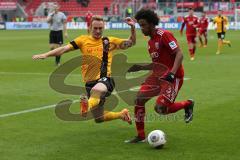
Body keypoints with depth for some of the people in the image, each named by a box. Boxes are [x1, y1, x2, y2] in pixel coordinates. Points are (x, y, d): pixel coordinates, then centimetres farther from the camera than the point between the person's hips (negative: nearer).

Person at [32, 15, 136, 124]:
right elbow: (64, 49, 0)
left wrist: (133, 27, -7)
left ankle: (87, 106, -73)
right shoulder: (83, 40, 8)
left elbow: (131, 43, 9)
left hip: (104, 79, -3)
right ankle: (122, 114, 37)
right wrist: (46, 55, -12)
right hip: (90, 82, 3)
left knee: (96, 90, -42)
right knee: (99, 118, 10)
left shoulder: (110, 41, 8)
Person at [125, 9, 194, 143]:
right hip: (157, 76, 8)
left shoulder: (164, 35, -13)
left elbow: (179, 54, -20)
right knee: (139, 100, -5)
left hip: (173, 77, -8)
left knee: (160, 109, -17)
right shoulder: (150, 42, 14)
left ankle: (187, 104, 10)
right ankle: (140, 136, 5)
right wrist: (140, 67, 15)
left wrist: (172, 73, -30)